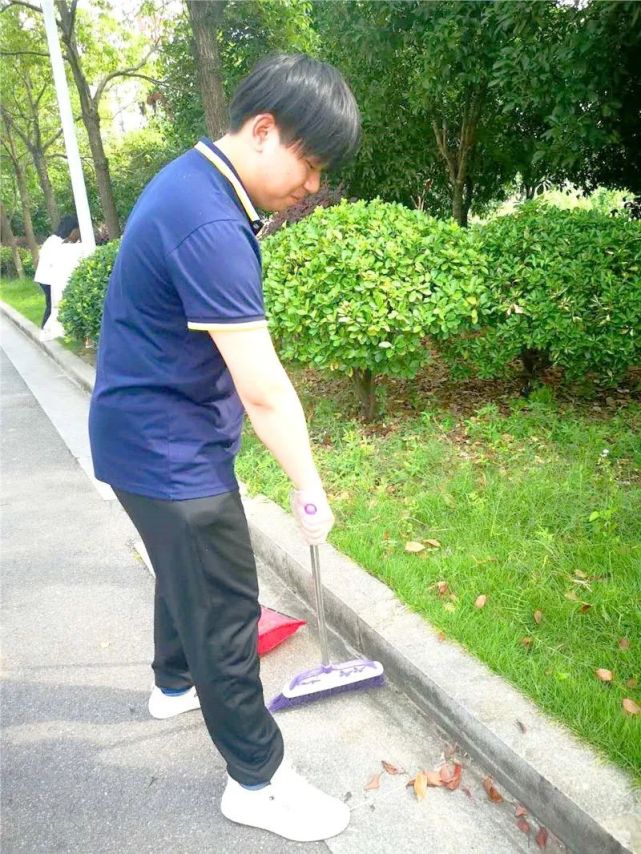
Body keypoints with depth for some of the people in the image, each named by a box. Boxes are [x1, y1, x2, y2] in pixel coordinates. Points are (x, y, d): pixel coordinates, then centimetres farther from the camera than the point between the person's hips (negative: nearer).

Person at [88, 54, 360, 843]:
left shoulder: (195, 180, 7)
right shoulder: (208, 225, -27)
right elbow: (263, 390, -27)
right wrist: (309, 490, -16)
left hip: (159, 433, 10)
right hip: (168, 450, -10)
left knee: (186, 571, 27)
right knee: (225, 607, 2)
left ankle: (178, 682, 52)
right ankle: (257, 780, 22)